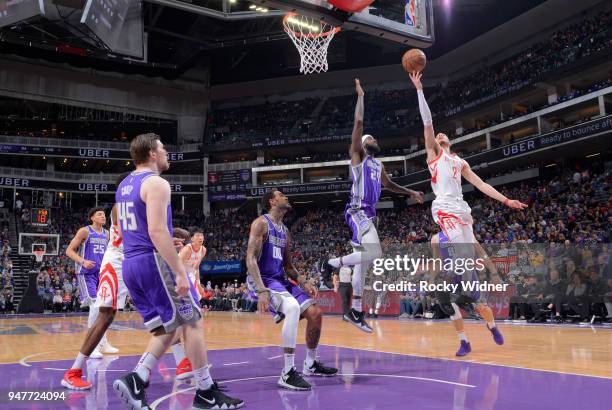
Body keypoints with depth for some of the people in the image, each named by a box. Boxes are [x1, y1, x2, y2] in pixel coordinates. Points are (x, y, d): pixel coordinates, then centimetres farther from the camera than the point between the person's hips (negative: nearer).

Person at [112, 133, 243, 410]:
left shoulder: (124, 185, 18)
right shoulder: (156, 183, -11)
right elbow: (157, 231, -21)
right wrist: (180, 272, -22)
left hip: (130, 264, 9)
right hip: (155, 261, -9)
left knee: (167, 330, 13)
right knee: (192, 324, 0)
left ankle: (135, 382, -2)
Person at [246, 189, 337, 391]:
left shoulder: (285, 231, 16)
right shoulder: (261, 223, -9)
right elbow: (251, 259, -18)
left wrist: (303, 282, 4)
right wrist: (262, 291, -28)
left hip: (282, 280, 9)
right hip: (263, 280, -9)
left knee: (315, 313, 3)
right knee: (293, 308, -34)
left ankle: (311, 364, 25)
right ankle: (287, 373, -28)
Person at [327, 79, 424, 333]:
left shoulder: (378, 165, 24)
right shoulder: (357, 155, 2)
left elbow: (388, 184, 39)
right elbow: (358, 122, -7)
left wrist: (411, 192, 33)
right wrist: (360, 95, -1)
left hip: (369, 214, 8)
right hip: (358, 213, -8)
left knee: (362, 264, 8)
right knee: (375, 253, -27)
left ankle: (355, 312, 14)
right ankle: (337, 262, -5)